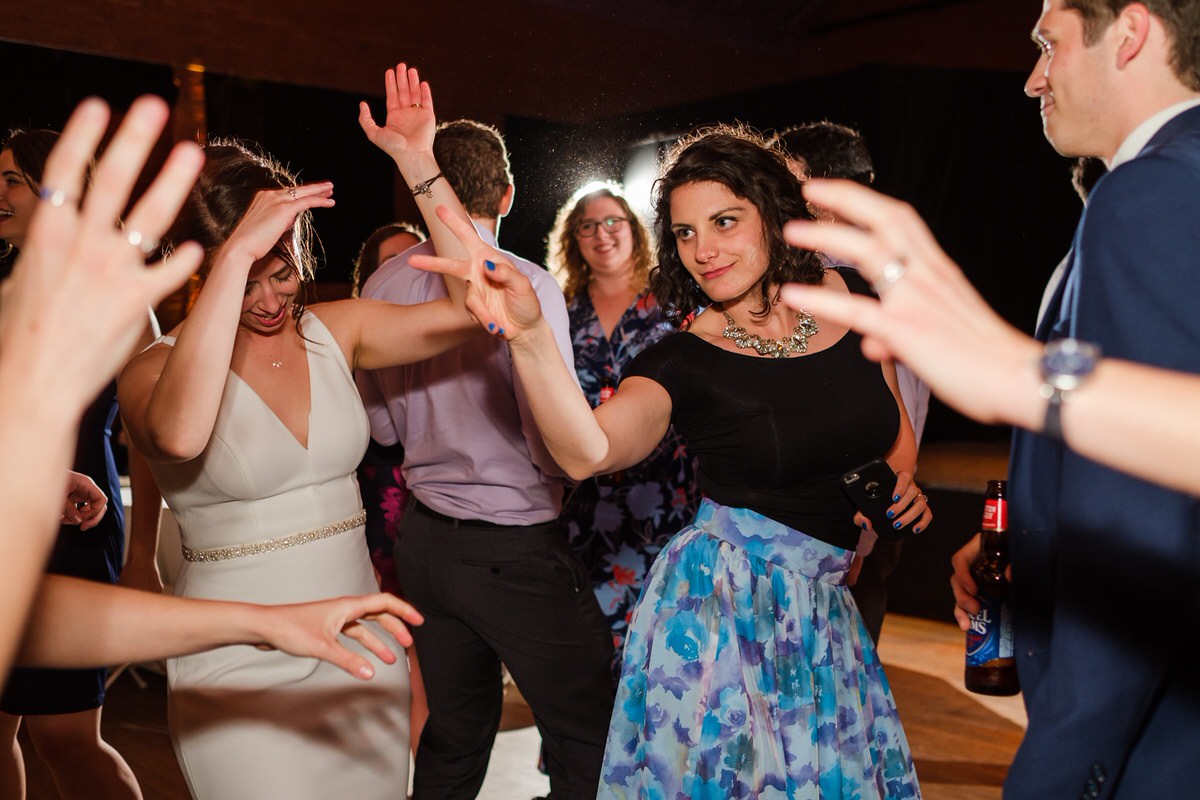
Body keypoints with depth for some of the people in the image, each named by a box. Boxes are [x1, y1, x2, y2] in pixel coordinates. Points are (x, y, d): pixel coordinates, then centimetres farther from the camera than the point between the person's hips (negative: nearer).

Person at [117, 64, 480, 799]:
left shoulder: (335, 331, 1)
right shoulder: (156, 367, -9)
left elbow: (473, 305, -10)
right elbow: (180, 434, -34)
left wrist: (419, 164, -14)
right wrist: (237, 256, -32)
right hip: (240, 675, -4)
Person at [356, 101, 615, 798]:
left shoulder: (383, 285, 2)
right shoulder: (526, 284, -17)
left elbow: (384, 425, 12)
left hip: (425, 541, 7)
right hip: (516, 550, -6)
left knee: (454, 735, 21)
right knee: (589, 741, 8)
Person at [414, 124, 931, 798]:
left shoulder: (850, 296, -1)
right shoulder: (683, 360, -12)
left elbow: (897, 426, 16)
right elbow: (589, 451, -32)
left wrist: (903, 481, -3)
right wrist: (529, 336, -44)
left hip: (822, 606, 5)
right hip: (725, 600, -4)